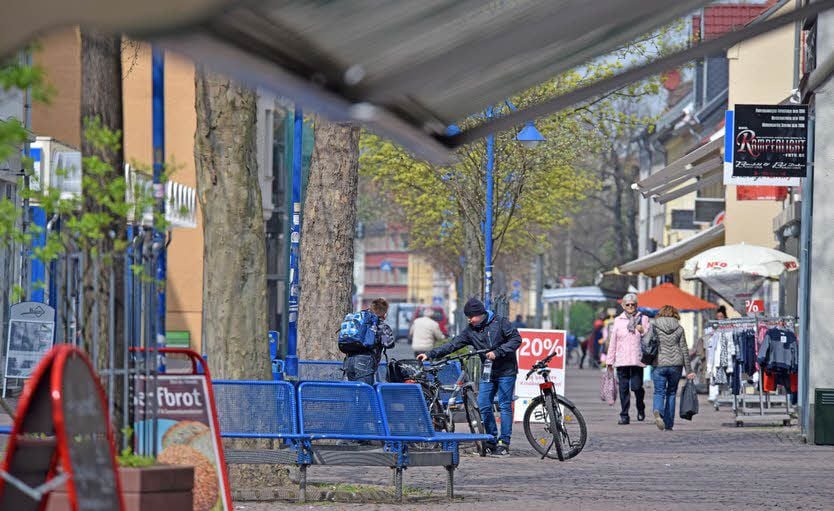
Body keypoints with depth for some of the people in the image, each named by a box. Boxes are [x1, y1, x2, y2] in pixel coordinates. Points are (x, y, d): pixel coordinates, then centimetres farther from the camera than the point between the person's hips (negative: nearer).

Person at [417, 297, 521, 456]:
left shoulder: (500, 322, -5)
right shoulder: (470, 331, 7)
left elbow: (516, 339, -10)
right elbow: (453, 345, 2)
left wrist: (497, 352, -19)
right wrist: (430, 354, -7)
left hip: (506, 371, -5)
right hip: (487, 372, 5)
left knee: (505, 406, -4)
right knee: (483, 405, -3)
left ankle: (504, 443, 0)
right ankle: (492, 441, 8)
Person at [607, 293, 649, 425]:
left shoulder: (643, 319, 9)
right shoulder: (618, 320, 13)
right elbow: (613, 341, 13)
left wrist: (642, 331, -12)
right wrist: (610, 360, 11)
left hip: (637, 359, -2)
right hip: (621, 360, 2)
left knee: (637, 387, -8)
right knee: (623, 388, -1)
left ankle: (641, 409, 19)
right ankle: (624, 415, 4)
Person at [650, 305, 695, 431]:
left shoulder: (653, 326, 1)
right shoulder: (679, 328, 5)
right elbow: (684, 350, 6)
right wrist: (689, 370, 8)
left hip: (659, 364, -2)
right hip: (676, 364, 2)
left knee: (659, 392, 2)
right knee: (671, 393, 14)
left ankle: (658, 411, -30)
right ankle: (668, 424, 14)